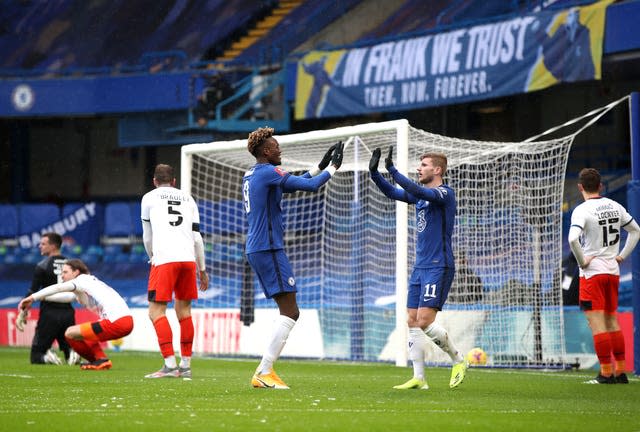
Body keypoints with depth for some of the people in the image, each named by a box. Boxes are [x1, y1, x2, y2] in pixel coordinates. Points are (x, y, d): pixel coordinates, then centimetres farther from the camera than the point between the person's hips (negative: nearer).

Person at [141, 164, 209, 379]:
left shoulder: (149, 198, 14)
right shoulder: (188, 199, 21)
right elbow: (197, 237, 16)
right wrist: (202, 269, 22)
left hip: (164, 259, -4)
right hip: (188, 258, 4)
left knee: (156, 311, -3)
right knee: (183, 310, 13)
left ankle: (170, 364, -14)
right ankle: (185, 365, 14)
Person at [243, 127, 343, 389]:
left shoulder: (250, 175, 18)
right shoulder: (268, 172, -11)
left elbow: (295, 182, 30)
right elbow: (311, 186, -11)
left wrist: (321, 167, 28)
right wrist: (332, 168, 4)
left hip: (257, 249, 10)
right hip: (268, 249, -10)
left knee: (289, 312, 12)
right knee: (290, 312, -10)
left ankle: (265, 371, 7)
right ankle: (264, 373, -14)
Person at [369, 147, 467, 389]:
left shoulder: (444, 193, -10)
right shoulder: (421, 195, 15)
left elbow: (417, 191, -26)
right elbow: (392, 193, 13)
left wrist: (392, 170, -29)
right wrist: (374, 172, -1)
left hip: (438, 267, -9)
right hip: (420, 267, 9)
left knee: (425, 321, -14)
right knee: (412, 322, 2)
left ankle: (458, 360, 6)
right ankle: (419, 378, 4)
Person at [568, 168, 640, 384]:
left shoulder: (582, 210, -14)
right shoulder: (615, 206, 7)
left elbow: (573, 238, -29)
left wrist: (581, 261, -15)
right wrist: (621, 256, 16)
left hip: (592, 271, -7)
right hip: (613, 271, 7)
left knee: (596, 323, -4)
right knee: (612, 321, 14)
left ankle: (606, 372, -7)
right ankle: (620, 372, 15)